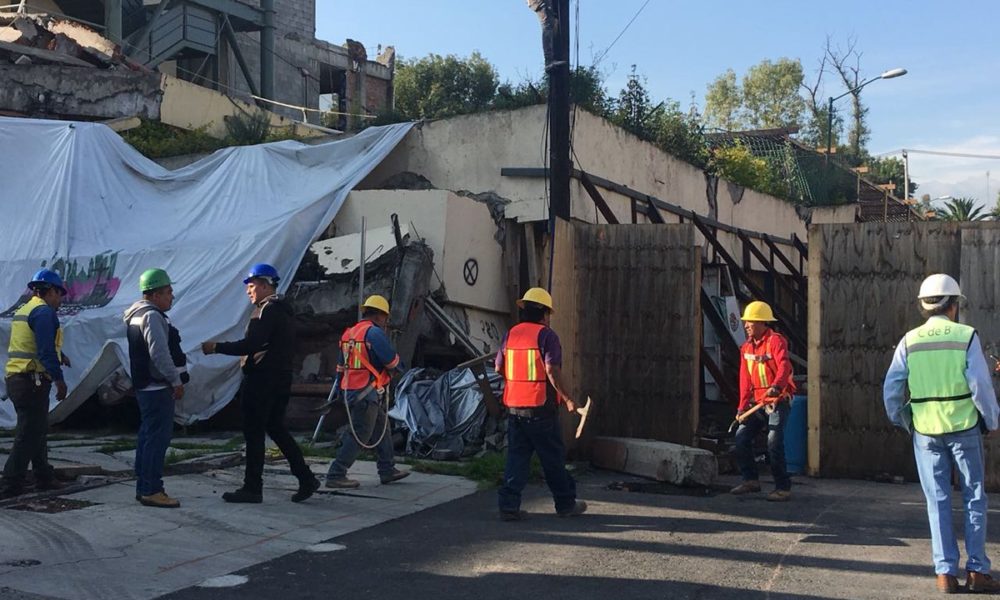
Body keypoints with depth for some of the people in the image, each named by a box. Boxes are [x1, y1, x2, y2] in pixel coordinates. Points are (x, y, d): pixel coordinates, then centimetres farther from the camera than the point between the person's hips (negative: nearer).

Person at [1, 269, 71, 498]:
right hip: (33, 382, -10)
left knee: (37, 431, 19)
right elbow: (46, 352, -20)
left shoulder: (22, 311, 18)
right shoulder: (44, 312, -13)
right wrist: (59, 379, -17)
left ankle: (44, 477, 28)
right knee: (28, 435, -5)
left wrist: (60, 355, 40)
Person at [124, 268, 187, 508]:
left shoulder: (138, 315, 18)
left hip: (145, 386, 11)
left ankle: (143, 487, 21)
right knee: (158, 437, -9)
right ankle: (152, 490, -8)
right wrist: (176, 381, -18)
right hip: (158, 387, -11)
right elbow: (160, 353, -24)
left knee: (148, 435, 15)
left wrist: (173, 380, 22)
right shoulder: (152, 316, -16)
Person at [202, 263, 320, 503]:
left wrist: (216, 347, -17)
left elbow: (250, 345, -23)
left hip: (261, 381, -9)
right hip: (281, 379, 9)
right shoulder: (284, 311, 16)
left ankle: (252, 488, 2)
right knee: (276, 429, 15)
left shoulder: (267, 311, -14)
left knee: (254, 433, -2)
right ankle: (306, 479, 12)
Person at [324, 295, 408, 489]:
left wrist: (341, 391, 25)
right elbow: (392, 360, -11)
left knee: (381, 427, 17)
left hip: (350, 390, 9)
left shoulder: (349, 333, 16)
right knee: (359, 435, -5)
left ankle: (387, 470, 22)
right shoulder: (374, 332, -12)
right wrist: (400, 368, 11)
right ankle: (336, 475, -5)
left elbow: (342, 367, 19)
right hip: (366, 393, -9)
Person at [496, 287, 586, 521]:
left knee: (516, 455, 9)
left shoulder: (511, 334, 8)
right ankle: (566, 503, 18)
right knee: (553, 457, 7)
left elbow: (499, 367, 13)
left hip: (514, 405, 5)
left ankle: (509, 505, 3)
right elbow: (552, 371, -18)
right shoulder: (546, 335, -10)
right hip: (540, 407, -5)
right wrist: (567, 399, -10)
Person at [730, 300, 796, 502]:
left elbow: (784, 366, -29)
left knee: (774, 443, -13)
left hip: (778, 401, -8)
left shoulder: (775, 340, -12)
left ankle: (783, 489, -2)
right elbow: (745, 379, 12)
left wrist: (776, 386, -48)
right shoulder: (747, 346, 12)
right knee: (741, 437, 4)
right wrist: (742, 407, 7)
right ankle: (751, 480, 18)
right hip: (758, 402, 8)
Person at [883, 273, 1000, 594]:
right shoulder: (966, 336, -5)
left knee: (938, 501, 9)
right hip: (964, 427, -2)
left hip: (925, 431, 2)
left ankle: (946, 573, 9)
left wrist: (901, 421, 13)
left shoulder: (910, 341, 1)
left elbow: (891, 389, -1)